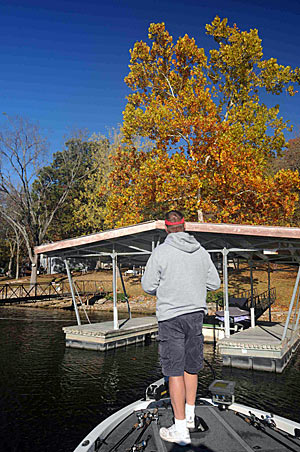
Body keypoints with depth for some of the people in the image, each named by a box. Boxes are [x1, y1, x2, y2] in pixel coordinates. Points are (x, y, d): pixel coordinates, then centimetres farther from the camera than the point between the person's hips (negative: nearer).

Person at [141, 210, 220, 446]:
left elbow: (148, 286, -9)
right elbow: (214, 283, 7)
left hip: (171, 316, -5)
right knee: (191, 367, 18)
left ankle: (180, 429, 10)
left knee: (175, 371, 2)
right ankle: (189, 415, 33)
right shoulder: (201, 252, 2)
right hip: (196, 313, 5)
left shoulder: (161, 252, -12)